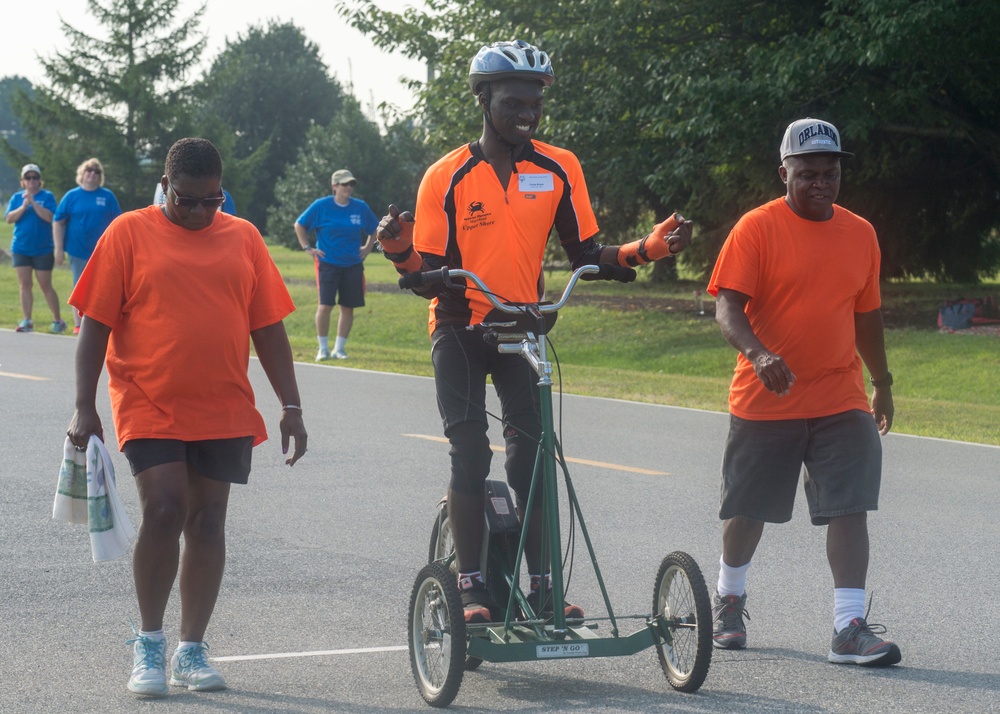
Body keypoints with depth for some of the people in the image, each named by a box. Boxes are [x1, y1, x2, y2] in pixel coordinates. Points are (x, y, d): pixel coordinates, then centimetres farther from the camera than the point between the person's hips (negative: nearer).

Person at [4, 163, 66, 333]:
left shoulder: (47, 196, -2)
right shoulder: (17, 197, 7)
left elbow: (49, 217, -15)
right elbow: (9, 218, -2)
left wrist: (33, 202, -21)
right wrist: (24, 206, -15)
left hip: (43, 249, -3)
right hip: (20, 248, 3)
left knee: (45, 286, 1)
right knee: (24, 285, 2)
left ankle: (57, 320, 10)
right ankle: (26, 320, 6)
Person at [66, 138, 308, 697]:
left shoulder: (243, 238, 9)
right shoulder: (130, 233, 0)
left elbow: (269, 328, 11)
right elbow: (96, 324, -1)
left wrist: (291, 407, 7)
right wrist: (85, 407, -7)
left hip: (225, 413, 3)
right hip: (149, 405, -3)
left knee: (207, 521, 5)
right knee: (164, 509, -14)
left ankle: (192, 650, 14)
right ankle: (150, 641, 3)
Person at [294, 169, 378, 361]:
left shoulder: (360, 207, 4)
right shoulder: (321, 206, -4)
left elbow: (375, 228, 21)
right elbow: (299, 225, 6)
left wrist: (368, 247, 10)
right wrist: (308, 248, 0)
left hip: (353, 265, 3)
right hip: (328, 263, -3)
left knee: (348, 307, 3)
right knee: (325, 306, -9)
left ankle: (339, 349, 14)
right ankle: (323, 348, 4)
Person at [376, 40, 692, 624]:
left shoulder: (559, 169, -3)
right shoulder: (448, 177, -10)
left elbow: (587, 255, -1)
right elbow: (431, 276, -10)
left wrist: (650, 249, -17)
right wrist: (402, 252, -32)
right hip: (461, 328, -2)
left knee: (531, 453, -6)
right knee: (470, 454, -11)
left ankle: (542, 586, -3)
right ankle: (472, 587, -5)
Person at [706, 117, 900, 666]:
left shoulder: (860, 234, 9)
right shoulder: (756, 229, -6)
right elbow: (727, 306, -14)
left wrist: (883, 384, 24)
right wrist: (758, 353, -32)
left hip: (841, 402, 3)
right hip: (764, 399, -3)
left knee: (850, 507, -10)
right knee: (748, 509, 11)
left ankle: (850, 628, -12)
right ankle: (730, 600, 36)